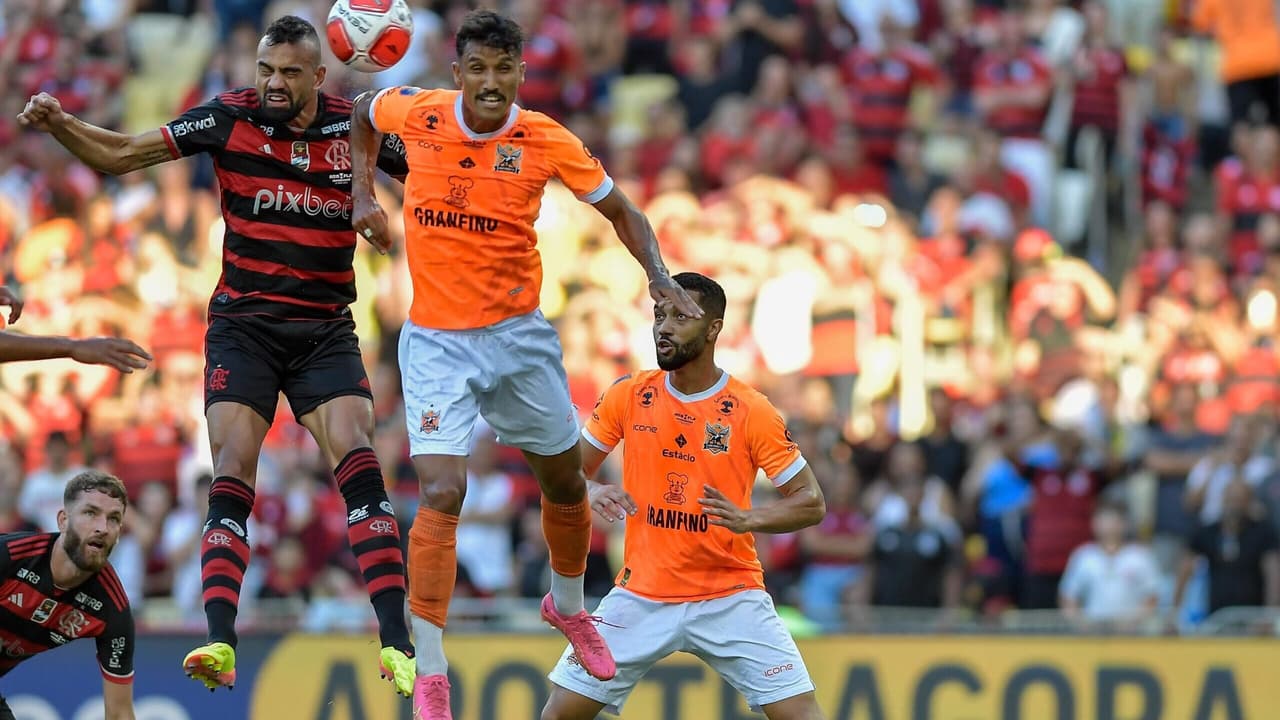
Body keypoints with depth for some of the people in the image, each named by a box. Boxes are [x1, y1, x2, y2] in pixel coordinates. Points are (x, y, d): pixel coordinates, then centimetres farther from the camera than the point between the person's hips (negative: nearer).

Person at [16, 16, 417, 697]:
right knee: (232, 475, -15)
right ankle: (221, 644, -22)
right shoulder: (231, 117, -5)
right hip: (243, 326, 0)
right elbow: (121, 154, -1)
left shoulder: (355, 126, -3)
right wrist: (58, 124, -16)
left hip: (325, 329, 0)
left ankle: (396, 644, -19)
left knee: (357, 458, -17)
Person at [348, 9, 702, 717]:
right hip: (436, 341, -2)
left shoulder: (548, 142, -11)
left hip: (520, 336, 2)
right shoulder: (416, 113, -9)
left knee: (566, 484, 16)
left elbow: (621, 211, 2)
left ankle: (568, 605, 48)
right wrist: (363, 193, 4)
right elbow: (363, 113, 15)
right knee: (441, 494, -17)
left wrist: (658, 275, -14)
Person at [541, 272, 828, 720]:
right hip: (641, 596, 2)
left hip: (729, 596, -2)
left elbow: (812, 503, -6)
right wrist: (591, 493, -15)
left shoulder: (750, 411, -8)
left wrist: (748, 520, -25)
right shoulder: (628, 397, 0)